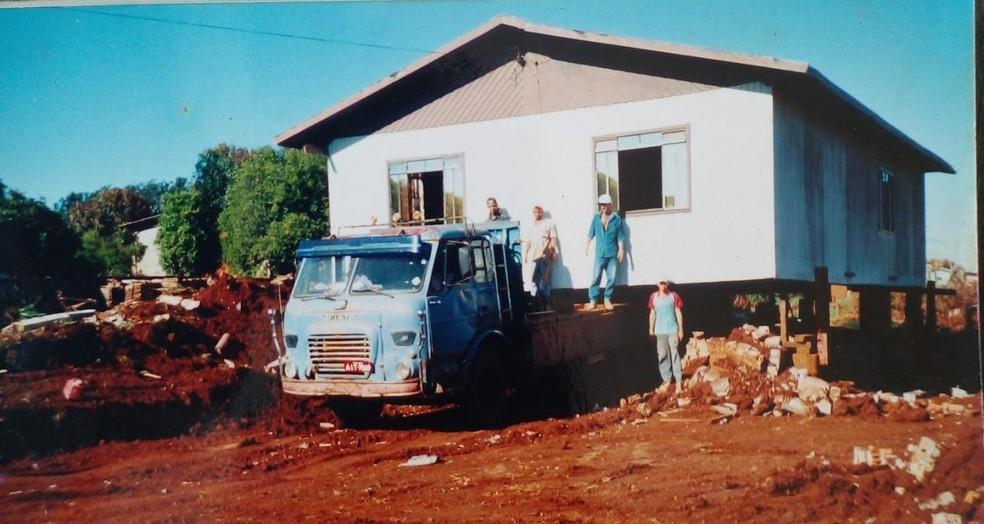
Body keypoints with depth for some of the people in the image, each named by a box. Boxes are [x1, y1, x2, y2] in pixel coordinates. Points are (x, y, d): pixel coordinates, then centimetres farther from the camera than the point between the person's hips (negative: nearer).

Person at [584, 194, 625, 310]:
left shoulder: (616, 219, 0)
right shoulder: (596, 218, 3)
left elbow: (620, 236, 2)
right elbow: (591, 233, 9)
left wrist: (621, 249, -3)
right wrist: (587, 245, 9)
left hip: (612, 253, 0)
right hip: (600, 253, 0)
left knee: (611, 278, 1)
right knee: (596, 277, -5)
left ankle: (607, 299, 12)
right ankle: (592, 300, -2)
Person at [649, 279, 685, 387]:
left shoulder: (673, 296, -1)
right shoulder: (653, 297, 4)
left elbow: (678, 313, 1)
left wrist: (681, 329, -1)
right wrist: (651, 328, 12)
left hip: (672, 329, -2)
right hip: (660, 330, 2)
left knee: (675, 353, -6)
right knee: (662, 355, 5)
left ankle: (678, 378, -4)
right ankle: (666, 379, 13)